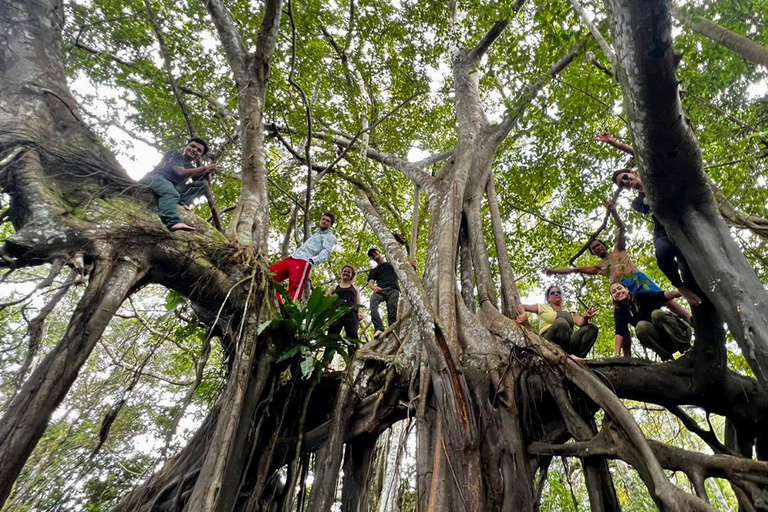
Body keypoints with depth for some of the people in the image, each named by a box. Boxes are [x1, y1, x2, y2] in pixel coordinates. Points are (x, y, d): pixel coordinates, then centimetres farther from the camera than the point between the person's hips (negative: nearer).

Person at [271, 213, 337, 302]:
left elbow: (326, 252, -11)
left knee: (294, 290, -26)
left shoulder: (330, 237, 8)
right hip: (292, 258, 8)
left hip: (304, 262, -8)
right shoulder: (316, 234, 35)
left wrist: (313, 260, -30)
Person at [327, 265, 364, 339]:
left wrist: (360, 312, -2)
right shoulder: (335, 287, 28)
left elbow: (358, 302, 19)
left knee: (352, 336, -22)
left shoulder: (354, 288, 29)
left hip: (351, 313, 0)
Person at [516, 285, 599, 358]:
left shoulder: (571, 312, 27)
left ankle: (578, 358, -33)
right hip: (549, 342, -4)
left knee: (592, 327, -18)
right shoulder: (543, 307, 19)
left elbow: (581, 323, 8)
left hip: (569, 342, 4)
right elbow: (520, 306, 16)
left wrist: (585, 318, -16)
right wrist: (524, 315, -7)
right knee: (561, 322, -34)